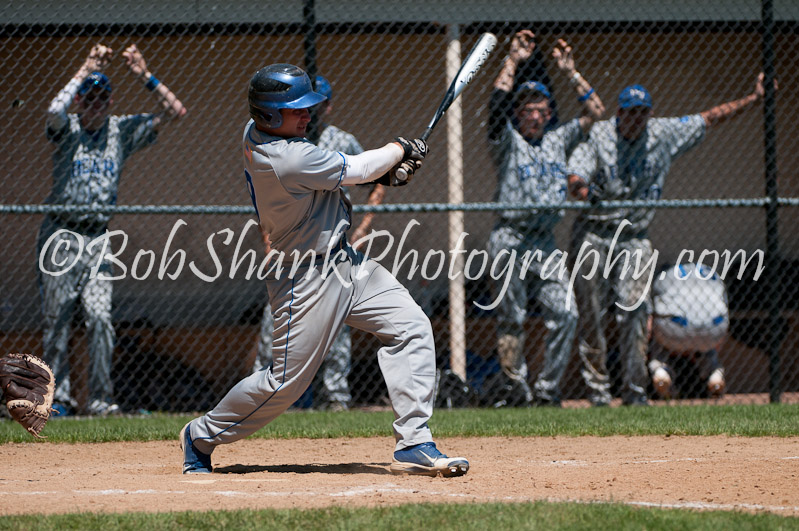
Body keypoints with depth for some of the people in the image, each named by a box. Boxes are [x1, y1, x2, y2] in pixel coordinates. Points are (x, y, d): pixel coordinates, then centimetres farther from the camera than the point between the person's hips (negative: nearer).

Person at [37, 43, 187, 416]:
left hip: (99, 238, 2)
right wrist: (86, 70, -24)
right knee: (57, 319, -1)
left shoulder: (122, 130, 7)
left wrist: (144, 77, -9)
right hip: (61, 236, -2)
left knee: (99, 317, -7)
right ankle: (58, 395, 7)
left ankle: (101, 399, -3)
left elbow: (175, 111, 2)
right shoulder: (67, 129, -3)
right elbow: (54, 111, -28)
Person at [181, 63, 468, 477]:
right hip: (309, 280, -10)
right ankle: (200, 436, 22)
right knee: (286, 381, -1)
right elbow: (356, 170, -17)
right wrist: (400, 149, 3)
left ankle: (413, 444, -2)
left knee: (412, 328, 0)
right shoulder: (289, 160, -29)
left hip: (344, 262, 10)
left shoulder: (256, 133, 1)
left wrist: (383, 170, 2)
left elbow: (319, 169, 16)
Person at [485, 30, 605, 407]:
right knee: (512, 318, -4)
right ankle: (518, 388, 0)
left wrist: (570, 71, 11)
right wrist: (513, 60, -12)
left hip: (545, 243, 5)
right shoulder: (507, 141, 4)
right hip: (511, 240, -5)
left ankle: (547, 389, 3)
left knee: (565, 314, -5)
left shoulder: (557, 141, 18)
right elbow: (499, 97, -12)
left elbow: (594, 110, 16)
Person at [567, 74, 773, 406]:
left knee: (634, 312, -9)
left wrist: (755, 98, 9)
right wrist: (580, 188, -38)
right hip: (593, 234, -2)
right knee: (591, 314, -2)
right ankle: (597, 387, 7)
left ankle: (634, 391, -6)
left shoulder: (664, 135, 5)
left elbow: (709, 118, 12)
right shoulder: (598, 135, -4)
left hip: (634, 239, 2)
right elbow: (575, 178, -14)